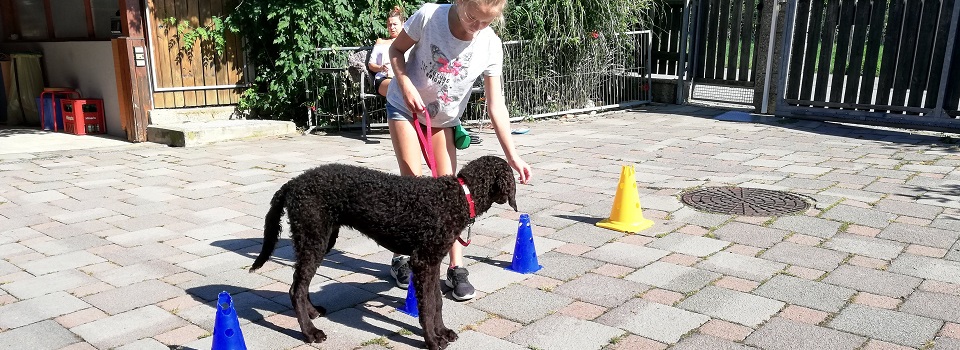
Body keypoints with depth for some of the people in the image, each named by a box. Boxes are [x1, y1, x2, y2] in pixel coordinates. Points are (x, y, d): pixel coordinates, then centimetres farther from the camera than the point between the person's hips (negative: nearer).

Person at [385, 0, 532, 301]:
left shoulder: (491, 45, -22)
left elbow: (495, 104, -18)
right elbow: (396, 50, -10)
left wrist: (512, 155, -22)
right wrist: (407, 87, -26)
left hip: (444, 118, 2)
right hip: (405, 107, -2)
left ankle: (457, 267, 4)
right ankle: (403, 257, 7)